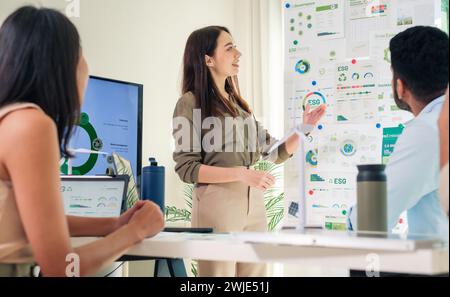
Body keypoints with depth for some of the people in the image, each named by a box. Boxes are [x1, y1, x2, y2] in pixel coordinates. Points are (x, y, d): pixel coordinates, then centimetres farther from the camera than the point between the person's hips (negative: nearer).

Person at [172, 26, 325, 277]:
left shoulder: (239, 104, 16)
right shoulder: (191, 103, -4)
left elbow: (276, 153, 17)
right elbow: (187, 168, -12)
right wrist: (241, 173, -19)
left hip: (254, 204, 6)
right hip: (218, 204, -6)